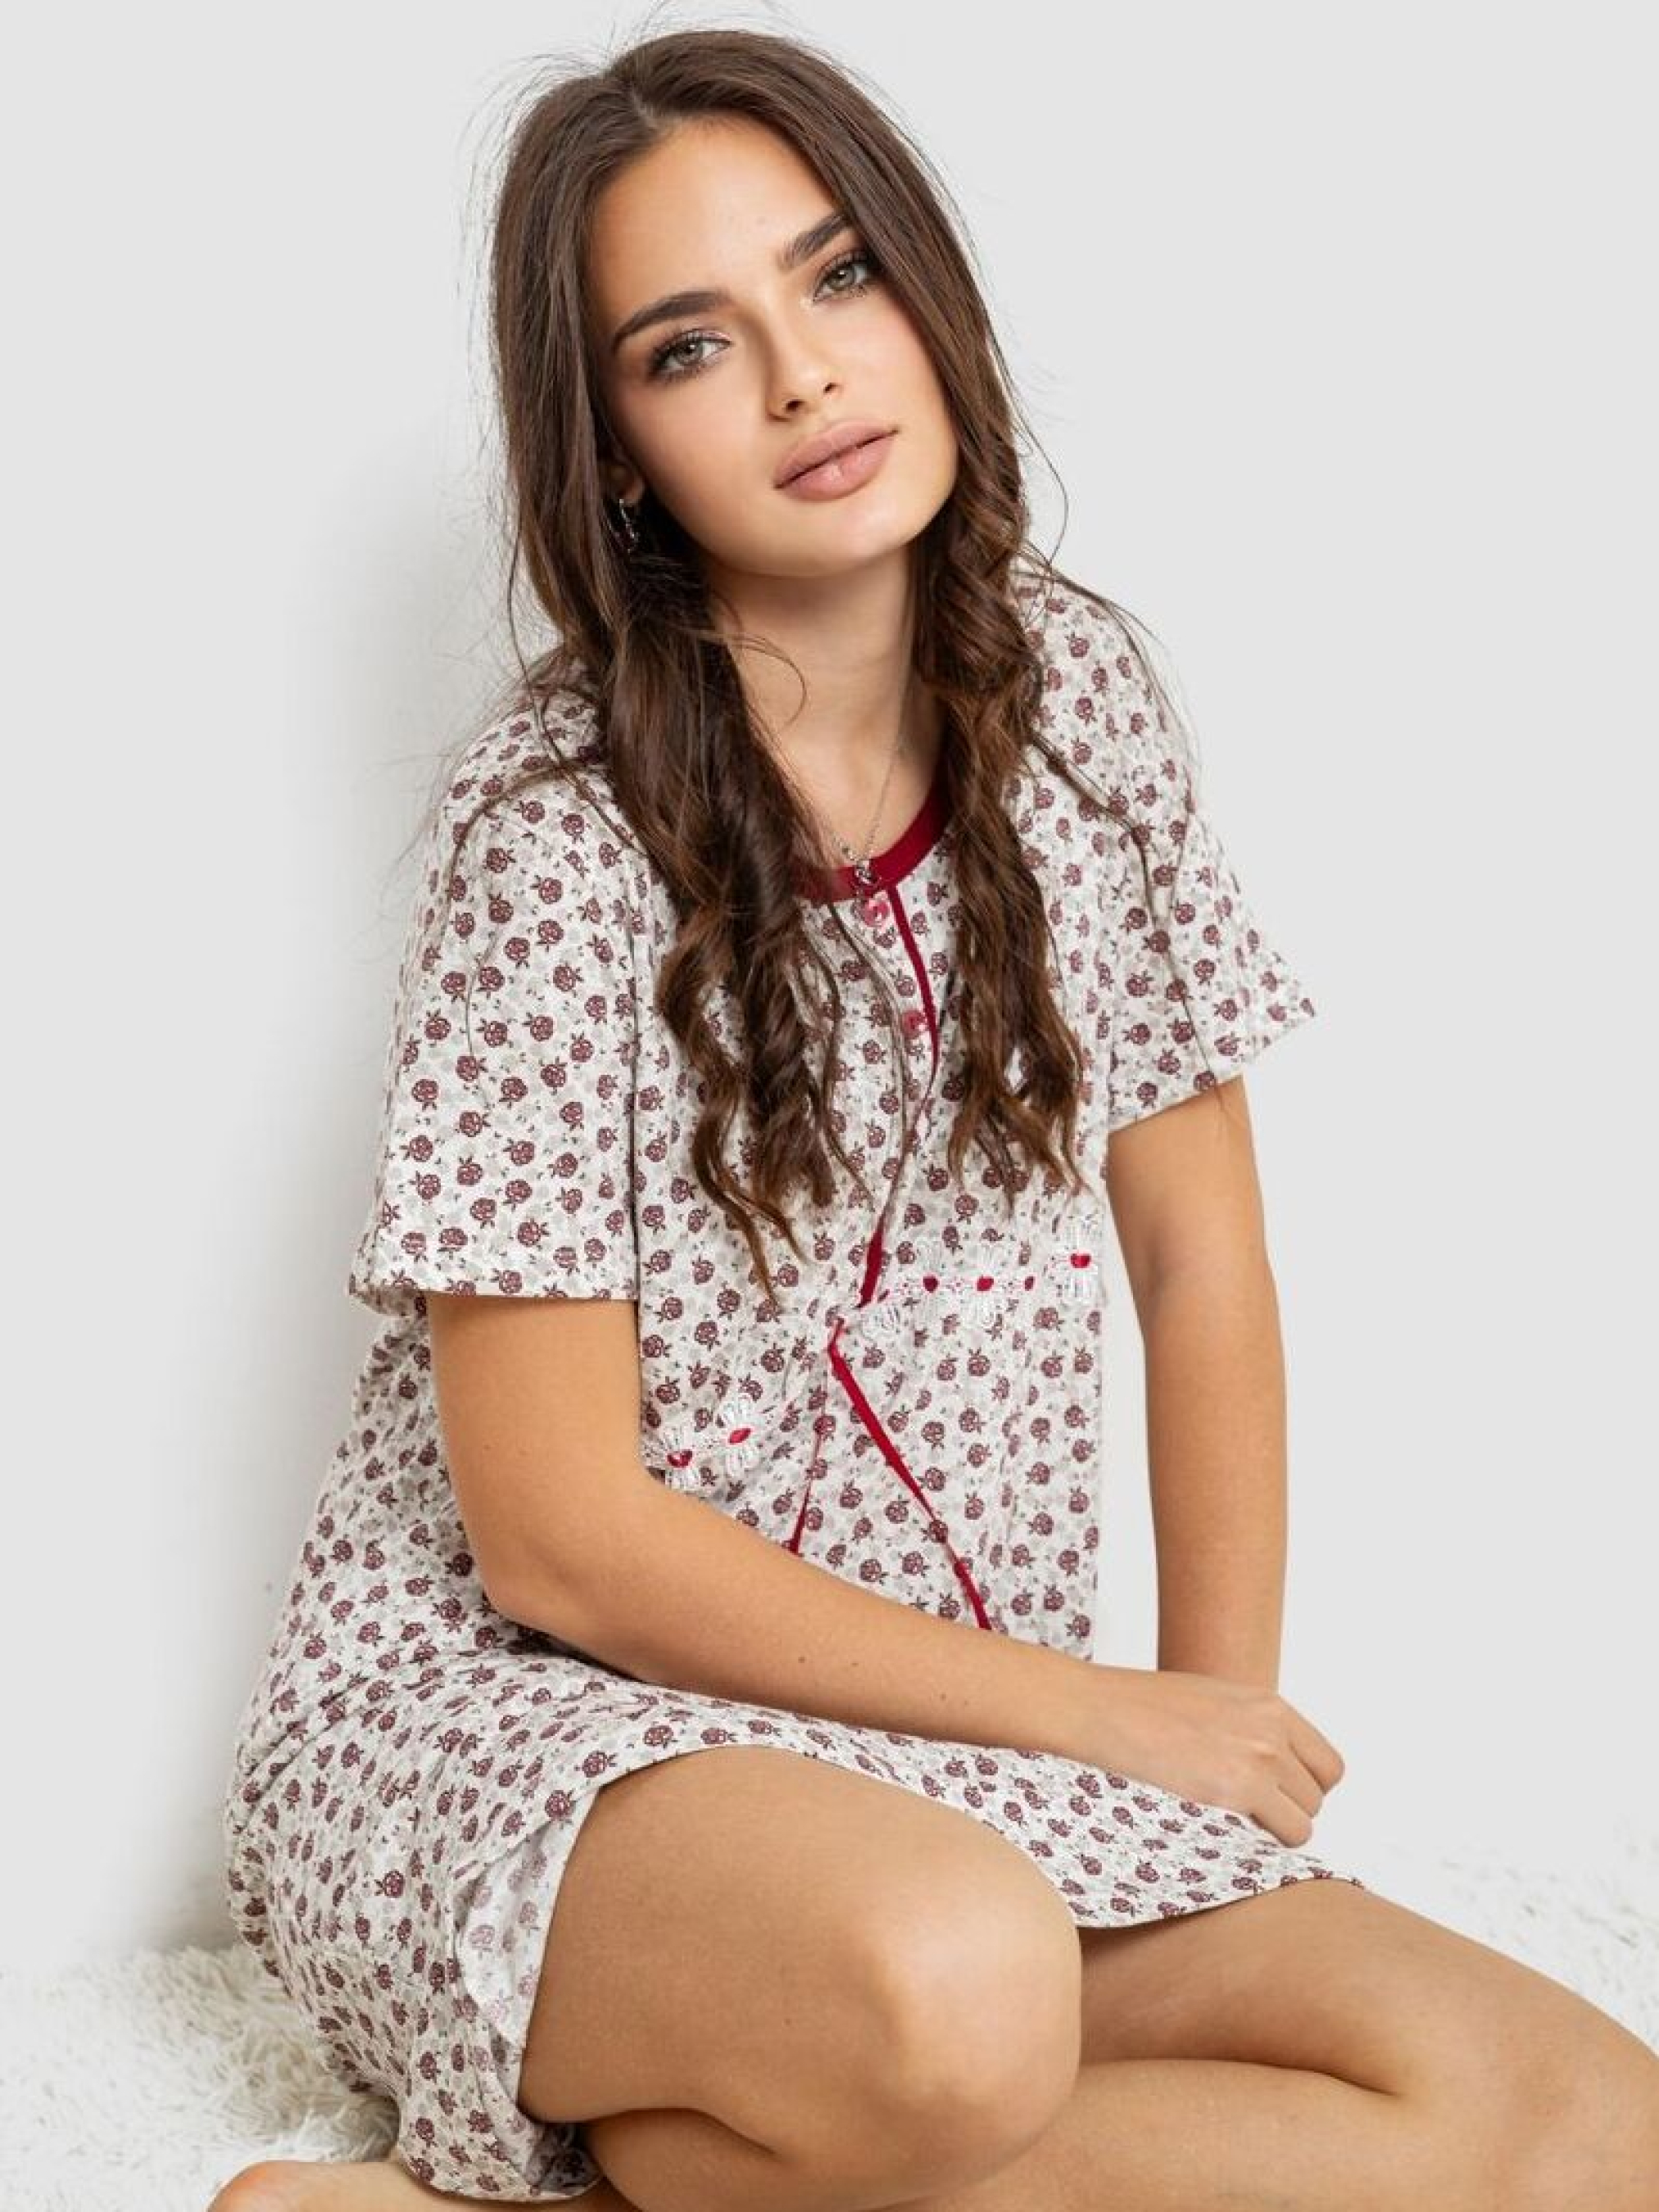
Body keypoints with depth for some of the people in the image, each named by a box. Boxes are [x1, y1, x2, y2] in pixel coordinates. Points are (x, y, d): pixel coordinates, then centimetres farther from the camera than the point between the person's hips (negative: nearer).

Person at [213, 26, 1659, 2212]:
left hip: (939, 1756, 7)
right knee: (949, 1990, -40)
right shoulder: (558, 827, -14)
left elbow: (1201, 1257, 10)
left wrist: (1234, 1735, 0)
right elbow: (559, 1536, -15)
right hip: (504, 1717, -6)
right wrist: (1100, 1714, -9)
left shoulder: (1074, 688, 3)